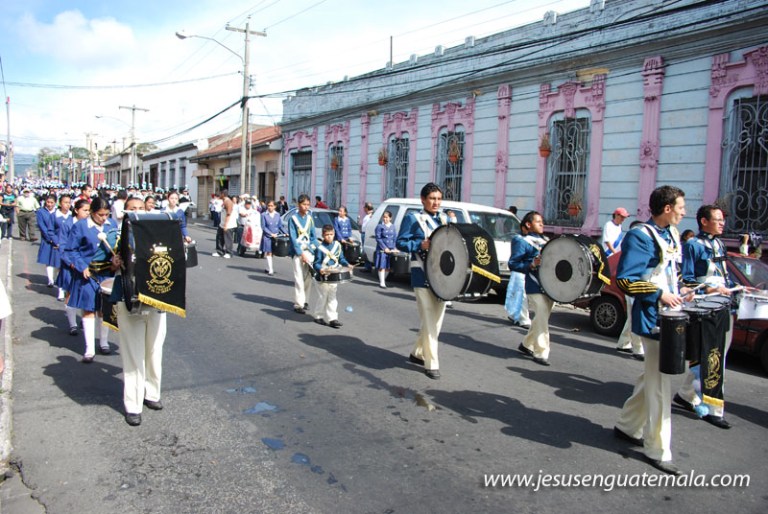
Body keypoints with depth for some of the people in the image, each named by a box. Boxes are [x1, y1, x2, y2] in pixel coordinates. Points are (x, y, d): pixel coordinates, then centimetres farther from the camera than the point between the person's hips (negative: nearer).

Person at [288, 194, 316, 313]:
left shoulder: (309, 218, 8)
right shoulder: (293, 218, -6)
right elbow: (293, 238, -9)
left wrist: (312, 250, 2)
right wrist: (301, 253, -13)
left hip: (309, 251, 5)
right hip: (298, 251, -5)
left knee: (308, 277, 5)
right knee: (299, 278, -8)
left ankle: (304, 300, 20)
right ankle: (298, 304, -4)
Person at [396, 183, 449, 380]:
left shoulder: (445, 219, 14)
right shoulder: (412, 218, -3)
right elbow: (400, 243, -7)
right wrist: (421, 245, -21)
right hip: (422, 275, -7)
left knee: (436, 319, 13)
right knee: (429, 320, -4)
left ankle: (417, 353, 31)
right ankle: (431, 363, 4)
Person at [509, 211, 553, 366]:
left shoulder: (546, 240, 19)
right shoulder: (523, 241, -3)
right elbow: (512, 264, -9)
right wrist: (532, 265, -21)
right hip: (536, 287, -8)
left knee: (541, 318, 15)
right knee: (542, 319, -10)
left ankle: (526, 344, 31)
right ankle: (541, 353, -2)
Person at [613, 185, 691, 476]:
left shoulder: (671, 234, 12)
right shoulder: (641, 237, -16)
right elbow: (625, 279, -21)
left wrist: (678, 291, 9)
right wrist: (660, 294, -22)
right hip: (653, 318, -9)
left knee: (653, 378, 19)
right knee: (659, 383, -2)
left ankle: (627, 425, 35)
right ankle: (657, 450, 10)